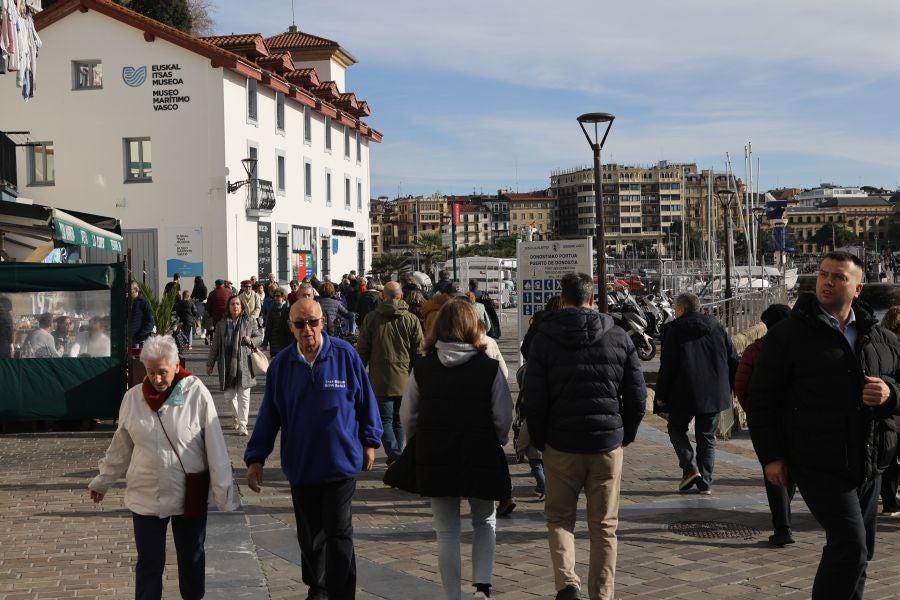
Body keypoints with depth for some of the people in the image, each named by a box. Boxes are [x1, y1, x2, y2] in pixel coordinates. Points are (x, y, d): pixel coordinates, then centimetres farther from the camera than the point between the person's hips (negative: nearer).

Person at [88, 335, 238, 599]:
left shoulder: (197, 393, -12)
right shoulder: (133, 397, -3)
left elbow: (215, 447, -12)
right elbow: (120, 447, 10)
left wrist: (224, 492, -13)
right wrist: (102, 482, 16)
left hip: (189, 496, -2)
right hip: (145, 497, 2)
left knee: (192, 559, 15)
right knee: (149, 563, 9)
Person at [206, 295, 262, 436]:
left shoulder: (249, 322, 2)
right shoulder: (222, 324, 7)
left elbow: (259, 336, 11)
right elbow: (215, 345, 11)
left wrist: (251, 341, -11)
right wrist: (210, 363, 11)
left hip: (244, 363, -2)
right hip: (227, 363, 2)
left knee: (243, 395, -5)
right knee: (229, 394, 10)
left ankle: (242, 424, -2)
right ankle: (236, 416, 36)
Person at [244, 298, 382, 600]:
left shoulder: (345, 355, -9)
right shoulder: (281, 364, -3)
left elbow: (365, 400, 0)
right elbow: (268, 414, 2)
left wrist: (369, 442, 4)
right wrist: (255, 458, 0)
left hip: (341, 462, -3)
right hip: (301, 465, 3)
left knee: (339, 533, -1)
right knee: (309, 533, 17)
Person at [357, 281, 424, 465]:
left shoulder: (371, 318, -3)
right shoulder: (411, 319, 1)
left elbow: (361, 351, 1)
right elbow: (419, 352, 3)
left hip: (380, 380, -2)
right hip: (405, 380, 2)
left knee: (385, 420, -1)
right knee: (398, 419, 15)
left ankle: (395, 457, -17)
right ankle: (397, 457, 22)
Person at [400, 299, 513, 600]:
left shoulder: (422, 368, -3)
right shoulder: (489, 367, -8)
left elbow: (407, 418, 0)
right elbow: (504, 417, -8)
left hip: (435, 460, 1)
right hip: (481, 458, -1)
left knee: (447, 533, 11)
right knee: (485, 522, 19)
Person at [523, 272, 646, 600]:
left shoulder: (544, 338, -5)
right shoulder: (618, 337, 1)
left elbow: (533, 400, -6)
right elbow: (637, 395, 1)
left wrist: (539, 439, 7)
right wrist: (626, 434, 14)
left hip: (561, 445, -1)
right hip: (608, 444, 2)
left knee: (559, 518, 13)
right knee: (604, 526, 12)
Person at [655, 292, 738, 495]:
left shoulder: (673, 330, -6)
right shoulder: (717, 328, 9)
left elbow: (667, 366, -10)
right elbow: (733, 360, 11)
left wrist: (661, 395, -4)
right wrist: (731, 388, 18)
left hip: (684, 394, -4)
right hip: (714, 394, 4)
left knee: (676, 428, 15)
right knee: (707, 437, 12)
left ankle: (690, 468, -2)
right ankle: (705, 482, 8)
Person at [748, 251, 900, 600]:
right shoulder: (789, 334, -4)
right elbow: (762, 399, -4)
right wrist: (771, 456, -10)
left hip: (868, 465, 6)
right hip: (818, 464, -6)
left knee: (858, 551, 14)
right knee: (851, 546, -15)